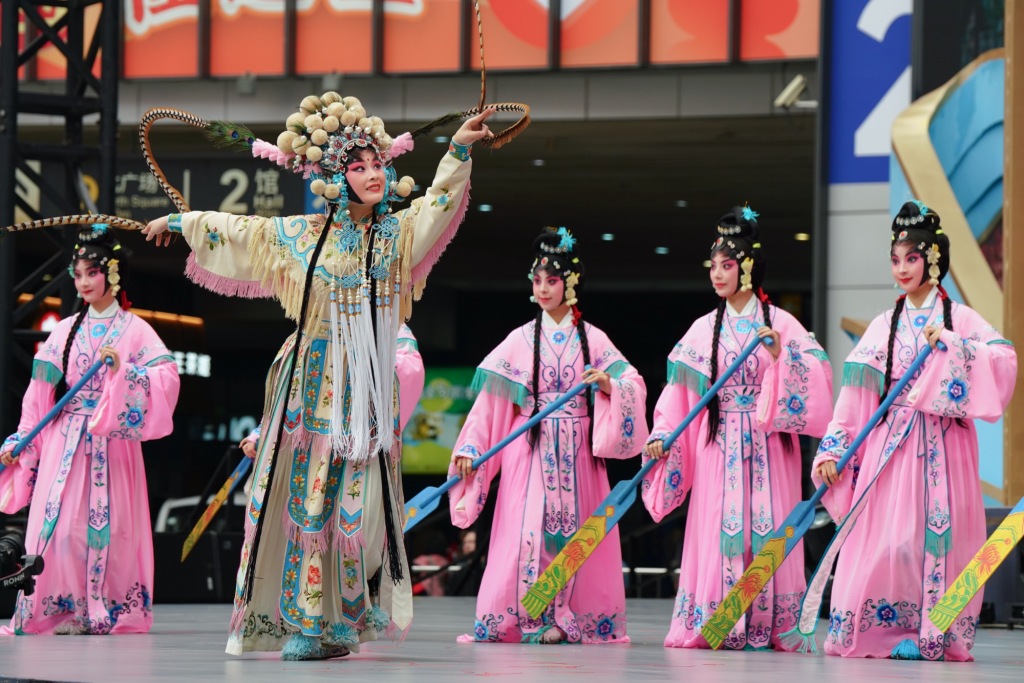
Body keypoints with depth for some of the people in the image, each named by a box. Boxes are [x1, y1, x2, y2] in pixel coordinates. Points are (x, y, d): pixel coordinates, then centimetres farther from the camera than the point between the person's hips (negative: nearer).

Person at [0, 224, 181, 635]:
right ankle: (54, 613, -1)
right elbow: (40, 392, 12)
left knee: (108, 527, -5)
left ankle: (111, 614, 2)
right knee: (57, 524, -6)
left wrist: (122, 370, -22)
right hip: (64, 443, 2)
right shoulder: (66, 331, 12)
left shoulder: (134, 330, 4)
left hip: (112, 445, -2)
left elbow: (167, 378, -9)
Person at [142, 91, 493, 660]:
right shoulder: (301, 235, 6)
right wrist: (178, 223, 28)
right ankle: (303, 622, 8)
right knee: (305, 501, 2)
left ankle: (348, 621, 6)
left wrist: (460, 149, -27)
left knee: (357, 507, -6)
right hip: (312, 389, 1)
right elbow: (235, 229, 18)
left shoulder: (399, 234, 3)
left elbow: (440, 201, -13)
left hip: (367, 395, -1)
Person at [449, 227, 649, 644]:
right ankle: (523, 618, -7)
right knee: (528, 531, -9)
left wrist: (609, 385, -19)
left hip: (578, 454, 1)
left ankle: (564, 618, 3)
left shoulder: (593, 340, 7)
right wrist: (470, 447, -7)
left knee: (574, 531, -1)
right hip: (531, 450, -1)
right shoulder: (520, 340, 6)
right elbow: (491, 398, 1)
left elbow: (634, 384, 3)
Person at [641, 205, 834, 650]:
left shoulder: (780, 324, 3)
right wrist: (661, 437, -6)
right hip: (718, 448, 2)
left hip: (767, 448, -2)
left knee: (767, 531, -5)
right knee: (717, 531, -3)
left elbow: (815, 376, -5)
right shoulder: (703, 330, 8)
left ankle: (765, 626, -3)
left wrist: (780, 358, -20)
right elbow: (680, 392, 5)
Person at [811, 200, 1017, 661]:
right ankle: (882, 630, 1)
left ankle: (929, 634, 0)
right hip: (889, 447, 2)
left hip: (942, 449, -2)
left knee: (937, 536, -5)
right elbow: (855, 394, 5)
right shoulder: (884, 327, 11)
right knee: (884, 538, -4)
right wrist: (831, 450, -4)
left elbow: (1006, 360, -11)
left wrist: (952, 345, -20)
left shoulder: (960, 319, 4)